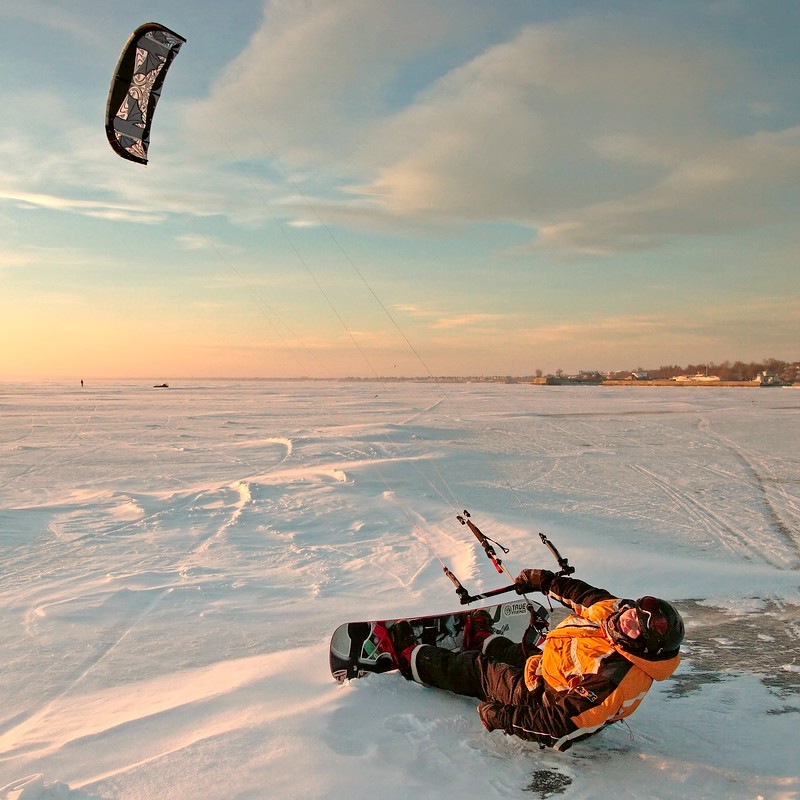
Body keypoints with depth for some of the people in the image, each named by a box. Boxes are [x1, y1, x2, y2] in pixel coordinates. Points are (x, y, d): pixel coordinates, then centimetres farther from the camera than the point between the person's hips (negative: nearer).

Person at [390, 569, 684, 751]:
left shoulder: (615, 680, -41)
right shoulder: (615, 608, -20)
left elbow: (561, 728, -36)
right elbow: (587, 595, 3)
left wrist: (505, 719, -29)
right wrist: (547, 581, 10)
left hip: (545, 698, -6)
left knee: (478, 670, 8)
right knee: (516, 652, 27)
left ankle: (412, 659, 31)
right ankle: (482, 640, 63)